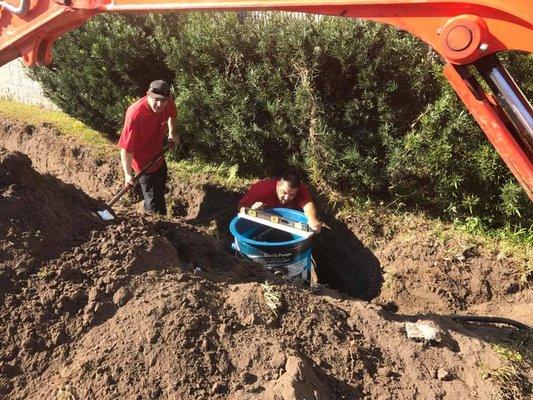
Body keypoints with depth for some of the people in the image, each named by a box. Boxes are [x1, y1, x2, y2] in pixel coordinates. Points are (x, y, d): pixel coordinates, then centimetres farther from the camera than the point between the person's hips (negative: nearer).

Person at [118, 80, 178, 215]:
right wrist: (128, 174, -34)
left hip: (158, 156, 8)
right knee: (154, 199, 1)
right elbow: (126, 148, -33)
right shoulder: (135, 115, -38)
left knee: (160, 189, 32)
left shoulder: (168, 103, -20)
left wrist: (172, 133, -4)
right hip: (144, 161, -7)